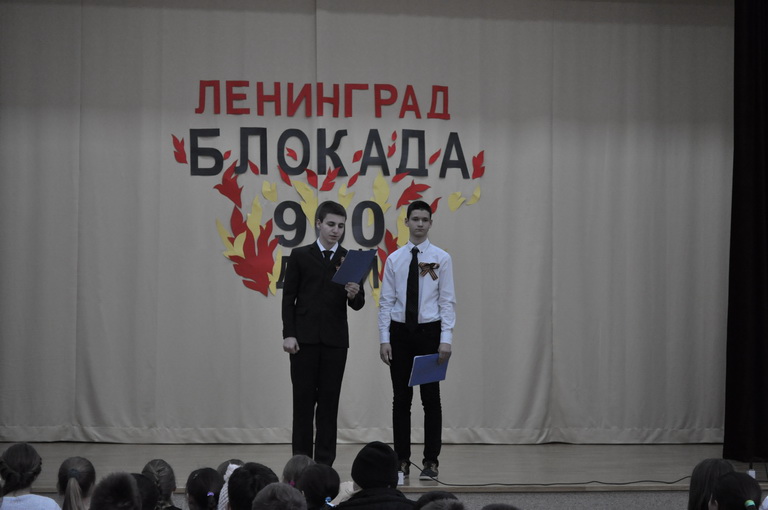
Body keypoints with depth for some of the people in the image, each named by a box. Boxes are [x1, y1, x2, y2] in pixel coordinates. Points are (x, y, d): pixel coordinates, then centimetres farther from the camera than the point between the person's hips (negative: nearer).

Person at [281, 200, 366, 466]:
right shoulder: (300, 256, 3)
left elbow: (357, 305, 5)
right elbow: (288, 298, 2)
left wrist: (354, 295, -19)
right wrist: (288, 334, -7)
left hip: (335, 340, 1)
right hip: (304, 339, -1)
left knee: (329, 401, 3)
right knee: (303, 400, 1)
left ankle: (324, 462, 7)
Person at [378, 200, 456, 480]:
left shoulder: (441, 258, 0)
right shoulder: (394, 259, 5)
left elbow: (447, 301, -4)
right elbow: (386, 302, 5)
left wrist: (446, 339, -12)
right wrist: (384, 339, -3)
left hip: (429, 331, -2)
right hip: (400, 331, 2)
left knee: (431, 398, 0)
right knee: (401, 399, 5)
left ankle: (431, 462, 5)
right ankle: (402, 461, 11)